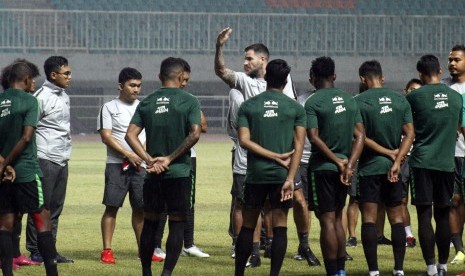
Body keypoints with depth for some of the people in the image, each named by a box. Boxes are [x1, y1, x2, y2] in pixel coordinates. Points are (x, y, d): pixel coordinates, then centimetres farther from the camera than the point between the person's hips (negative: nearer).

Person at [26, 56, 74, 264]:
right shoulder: (42, 97, -11)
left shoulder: (64, 97, 15)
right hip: (46, 159, -8)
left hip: (62, 160, 8)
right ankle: (36, 251, -2)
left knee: (55, 207, 10)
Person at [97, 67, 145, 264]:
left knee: (140, 207, 5)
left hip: (140, 165, 4)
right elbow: (106, 136, -7)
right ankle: (107, 250, -4)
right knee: (112, 206, -5)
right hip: (116, 165, -4)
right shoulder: (109, 108, 2)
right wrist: (128, 155, -14)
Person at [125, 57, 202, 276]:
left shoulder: (147, 103, 7)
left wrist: (149, 160, -4)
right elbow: (194, 134, -14)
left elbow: (131, 135, 0)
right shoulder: (189, 102, -4)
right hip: (179, 172, -4)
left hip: (153, 175, 4)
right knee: (177, 225, 1)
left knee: (150, 223, 13)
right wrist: (170, 158, -10)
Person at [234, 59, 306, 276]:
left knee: (248, 225, 9)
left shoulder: (248, 106, 4)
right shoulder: (295, 108, 2)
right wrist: (290, 178, -9)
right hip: (282, 175, -1)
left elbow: (244, 140, -6)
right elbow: (299, 144, -5)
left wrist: (276, 157, -5)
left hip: (255, 174, 1)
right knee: (280, 226, 2)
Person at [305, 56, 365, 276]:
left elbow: (314, 137, -17)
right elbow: (360, 136, 4)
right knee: (337, 219, 16)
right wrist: (349, 165, -3)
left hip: (322, 167, -6)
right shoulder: (349, 100, 9)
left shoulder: (313, 103, -9)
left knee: (327, 221, -4)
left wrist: (337, 162, -12)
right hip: (343, 168, 6)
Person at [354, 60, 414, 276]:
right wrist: (396, 161, -7)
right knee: (396, 218, 10)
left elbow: (361, 138, -11)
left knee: (369, 219, -2)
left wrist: (389, 152, -4)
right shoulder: (400, 100, 5)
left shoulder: (358, 102, -7)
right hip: (392, 168, 4)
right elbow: (410, 134, -1)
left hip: (369, 168, -4)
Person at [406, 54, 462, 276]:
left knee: (424, 215, -2)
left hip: (422, 162, -3)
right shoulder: (456, 97, 6)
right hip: (446, 162, 3)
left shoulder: (415, 97, -6)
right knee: (443, 215, 11)